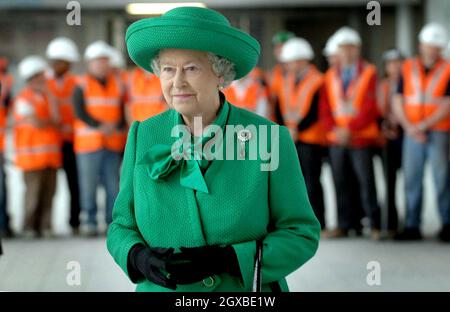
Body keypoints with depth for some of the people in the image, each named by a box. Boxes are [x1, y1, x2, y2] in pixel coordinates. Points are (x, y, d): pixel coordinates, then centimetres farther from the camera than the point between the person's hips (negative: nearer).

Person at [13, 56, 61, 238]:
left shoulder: (47, 97, 18)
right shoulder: (23, 99, -5)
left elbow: (57, 121, 10)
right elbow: (36, 123, -15)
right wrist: (52, 122, 1)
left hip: (51, 153, 6)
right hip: (33, 154, -6)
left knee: (49, 192, 3)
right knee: (33, 192, -6)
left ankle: (45, 226, 7)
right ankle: (30, 228, 0)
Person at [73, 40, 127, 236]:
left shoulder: (117, 84, 13)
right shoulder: (82, 86, 3)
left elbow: (123, 112, 10)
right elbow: (80, 112, -8)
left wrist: (116, 127, -10)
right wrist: (100, 126, -18)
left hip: (113, 144, 3)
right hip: (88, 143, -3)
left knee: (113, 185, 0)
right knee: (88, 184, -4)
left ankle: (113, 222, 5)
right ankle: (90, 222, 3)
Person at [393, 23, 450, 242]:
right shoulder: (408, 69, 10)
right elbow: (398, 101, 6)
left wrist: (423, 125, -15)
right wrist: (409, 126, -8)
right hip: (413, 135, 3)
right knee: (412, 179, 2)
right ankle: (412, 226, 6)